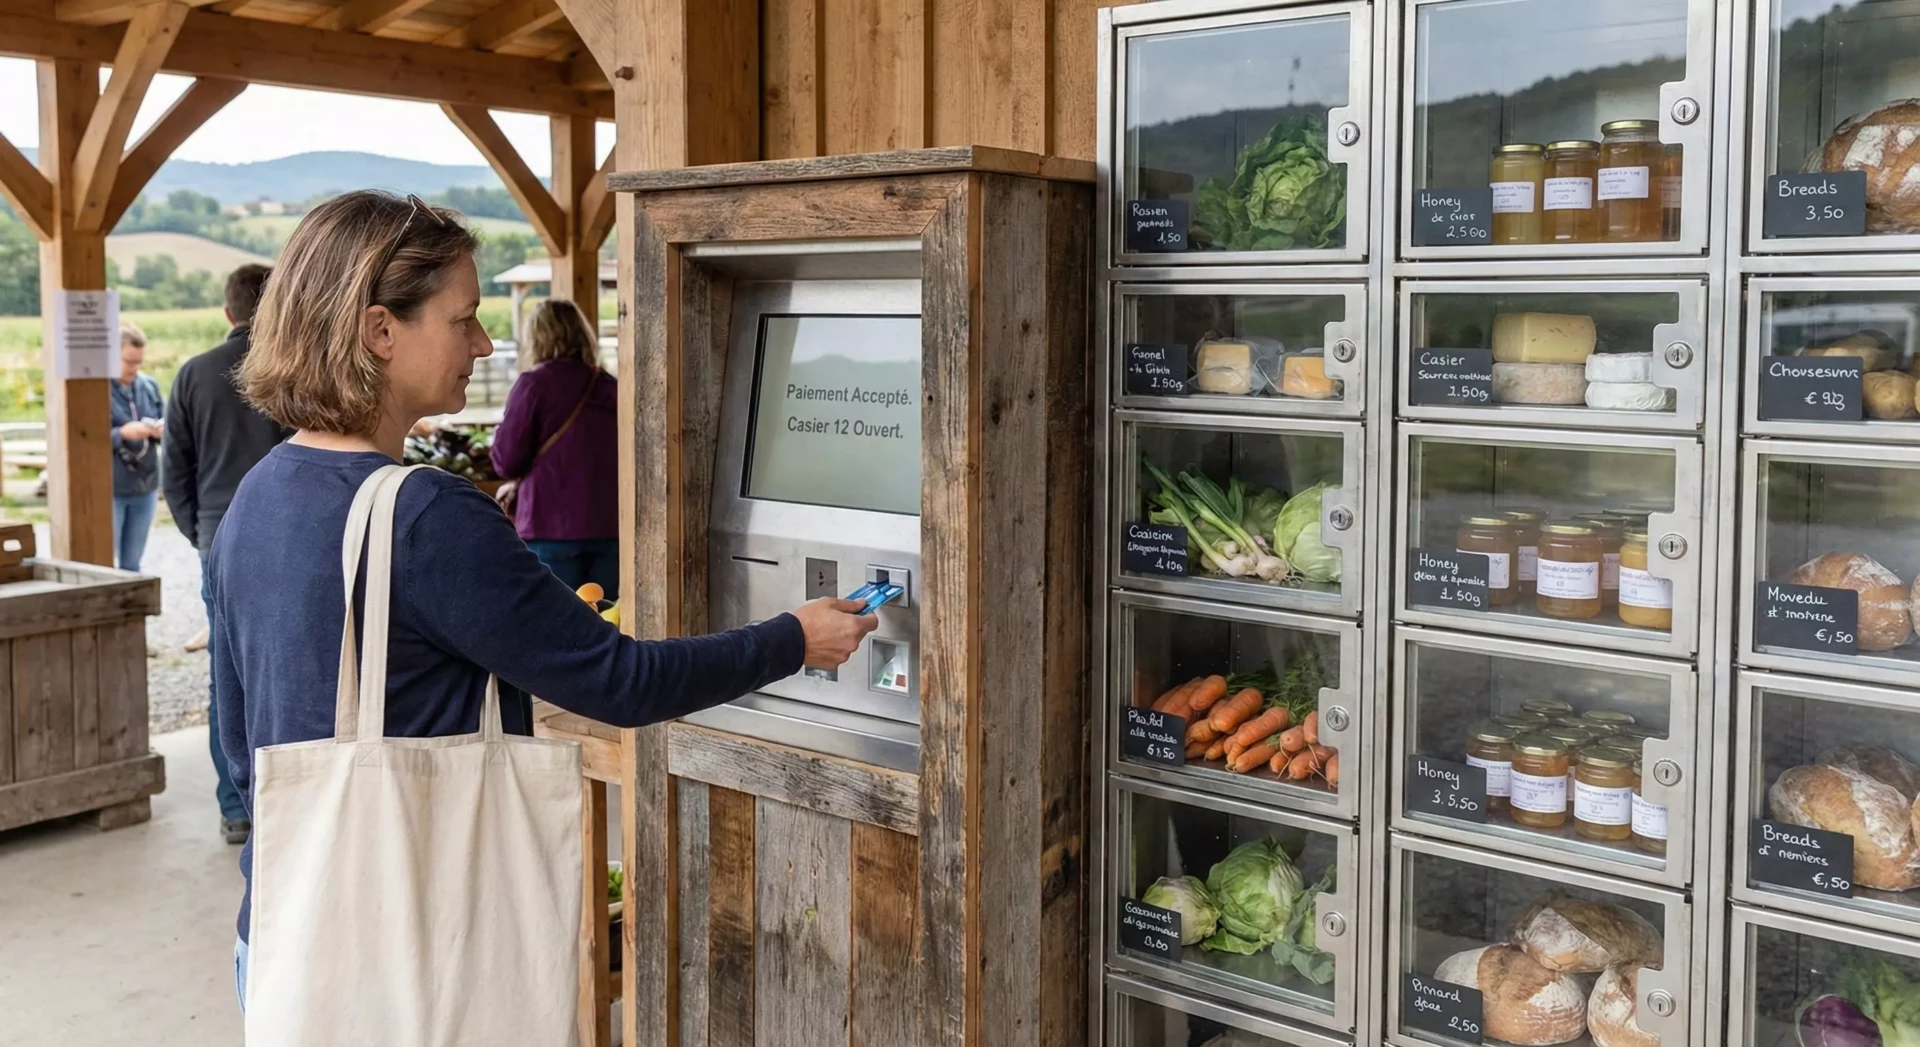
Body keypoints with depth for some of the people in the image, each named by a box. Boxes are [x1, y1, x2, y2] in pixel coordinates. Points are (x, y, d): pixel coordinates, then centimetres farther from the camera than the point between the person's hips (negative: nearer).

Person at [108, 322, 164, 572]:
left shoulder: (149, 386, 7)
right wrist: (122, 434, -23)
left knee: (132, 564, 12)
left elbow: (166, 425, 13)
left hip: (145, 487, 5)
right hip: (109, 490, -5)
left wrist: (161, 430, -10)